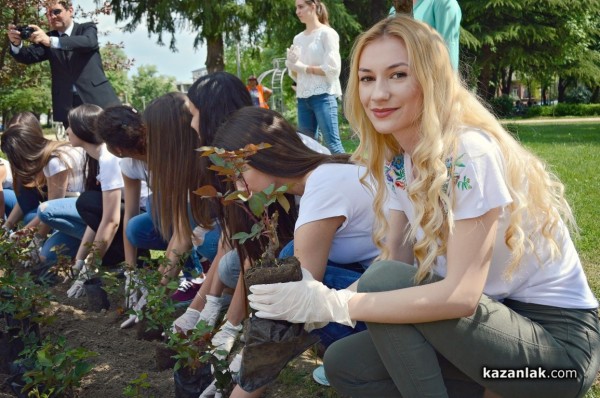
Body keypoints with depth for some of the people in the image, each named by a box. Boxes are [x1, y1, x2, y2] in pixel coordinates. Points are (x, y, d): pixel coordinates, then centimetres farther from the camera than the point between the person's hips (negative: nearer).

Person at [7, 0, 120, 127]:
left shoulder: (87, 28, 5)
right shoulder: (48, 37, 15)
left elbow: (89, 42, -18)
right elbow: (28, 56, 3)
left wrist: (51, 41, -30)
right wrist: (16, 44, -21)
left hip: (96, 97, -2)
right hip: (66, 104, 2)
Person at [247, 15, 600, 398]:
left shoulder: (469, 153, -24)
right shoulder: (395, 162, 1)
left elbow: (461, 294, -28)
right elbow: (396, 262, -1)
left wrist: (335, 305, -29)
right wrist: (318, 298, -19)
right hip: (490, 315, 7)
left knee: (384, 281, -24)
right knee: (343, 364, -3)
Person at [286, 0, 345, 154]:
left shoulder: (327, 33, -2)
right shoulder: (298, 38, 15)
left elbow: (333, 68, -10)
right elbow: (294, 73, 17)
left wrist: (304, 68, -7)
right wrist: (291, 63, -4)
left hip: (323, 95, -6)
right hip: (303, 97, 6)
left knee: (332, 144, -11)